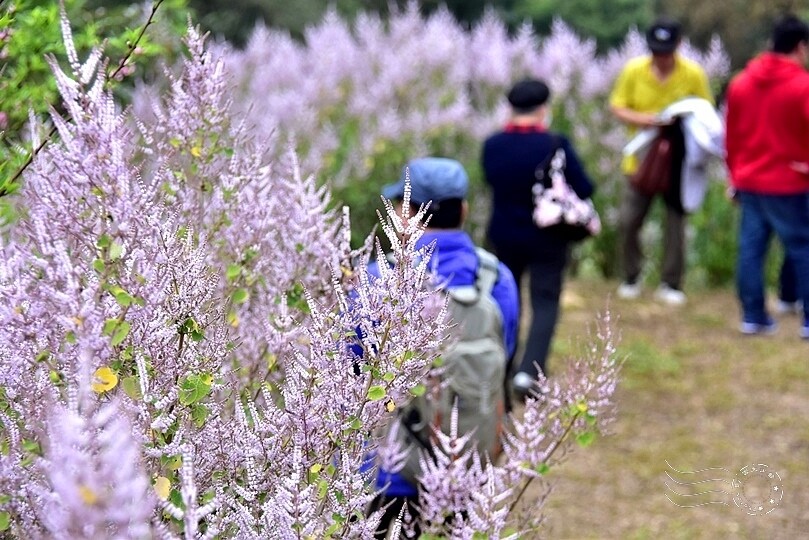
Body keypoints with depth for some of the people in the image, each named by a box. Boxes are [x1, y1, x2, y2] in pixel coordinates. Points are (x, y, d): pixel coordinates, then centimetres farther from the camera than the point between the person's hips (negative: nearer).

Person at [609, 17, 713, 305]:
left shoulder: (693, 74, -7)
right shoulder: (633, 70, -6)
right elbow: (617, 107, 0)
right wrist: (641, 119, -18)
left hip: (678, 161, -1)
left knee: (676, 222, 3)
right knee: (629, 221, -1)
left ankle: (671, 284, 13)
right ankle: (631, 278, 16)